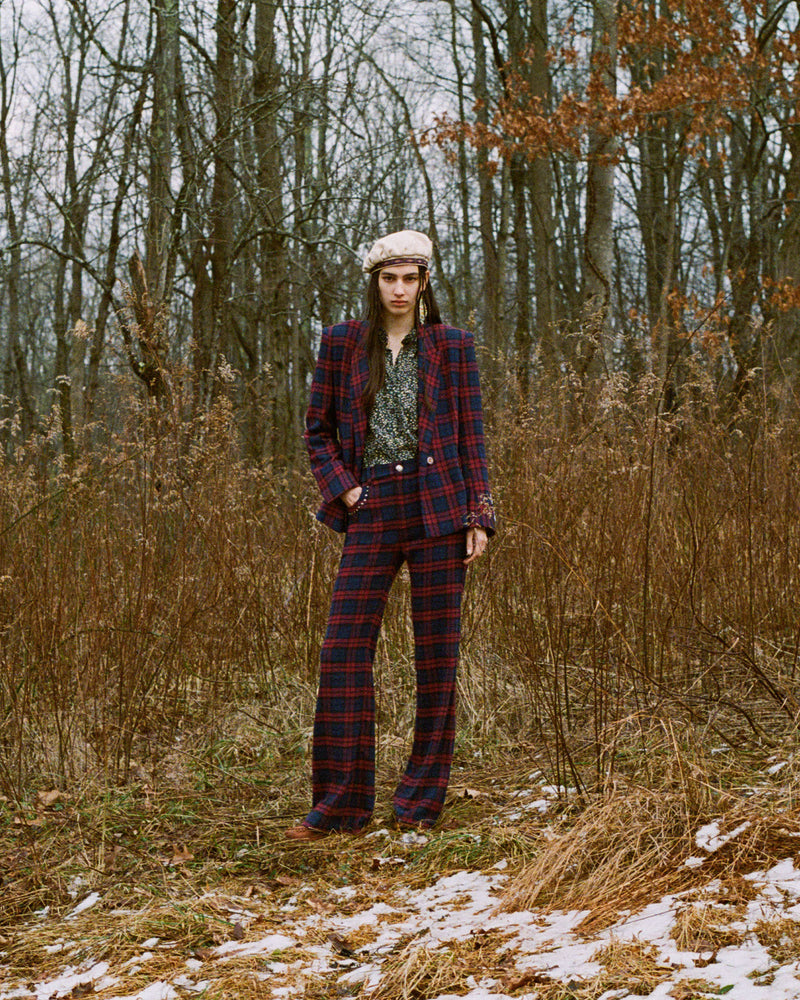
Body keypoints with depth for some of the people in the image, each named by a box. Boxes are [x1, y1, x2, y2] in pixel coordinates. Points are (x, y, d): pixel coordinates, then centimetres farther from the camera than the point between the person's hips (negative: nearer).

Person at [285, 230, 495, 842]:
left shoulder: (451, 345, 6)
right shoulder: (342, 344, 9)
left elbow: (471, 436, 6)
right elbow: (319, 431, 14)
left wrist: (478, 516, -1)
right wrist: (343, 490, -1)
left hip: (437, 508, -1)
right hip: (372, 510, 1)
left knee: (438, 654, 2)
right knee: (345, 650, -6)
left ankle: (423, 803, 13)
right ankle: (342, 806, 3)